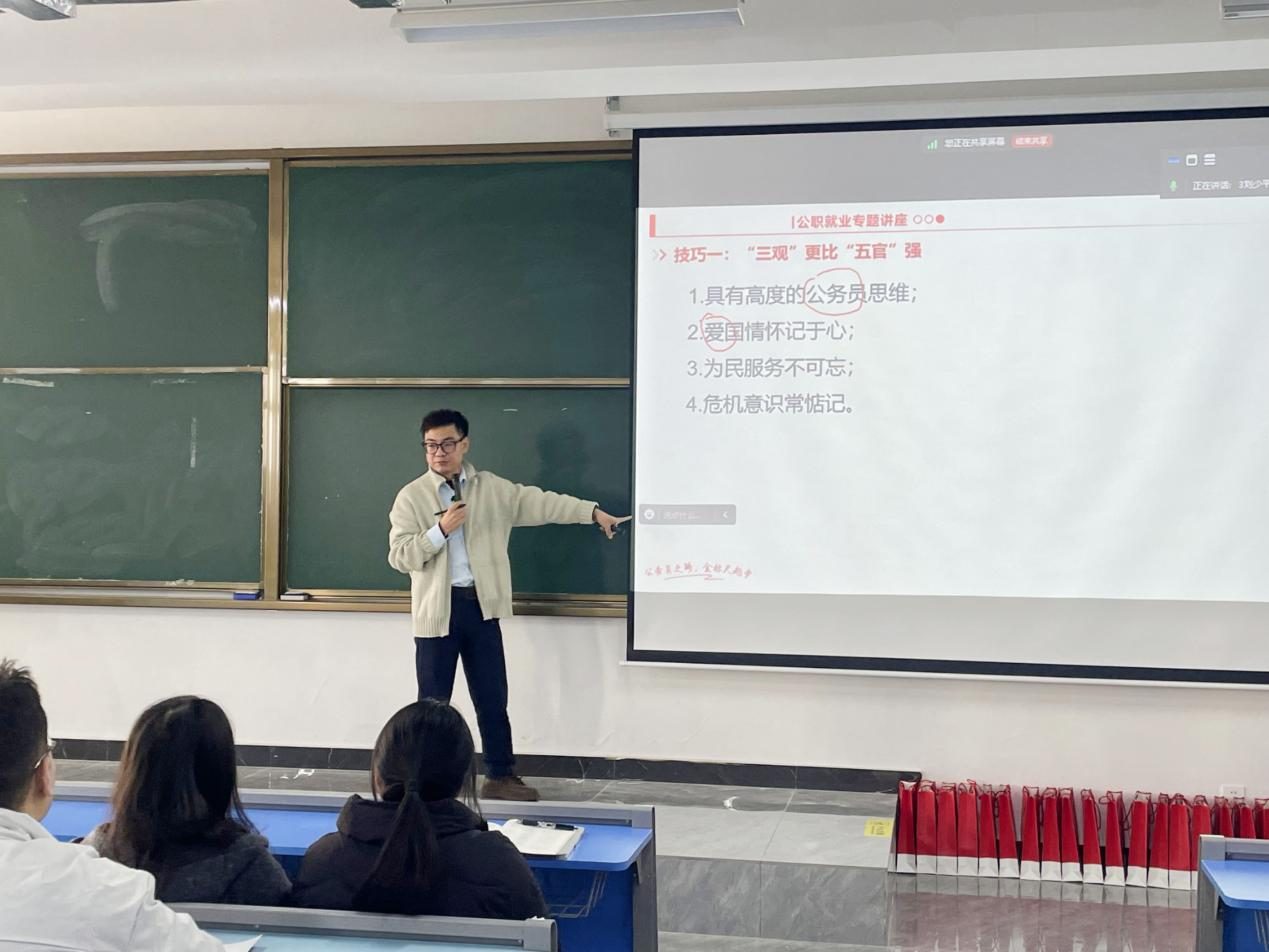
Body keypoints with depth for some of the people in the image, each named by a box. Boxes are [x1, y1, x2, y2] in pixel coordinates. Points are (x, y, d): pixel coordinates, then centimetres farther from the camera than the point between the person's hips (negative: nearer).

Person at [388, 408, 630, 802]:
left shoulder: (493, 488, 5)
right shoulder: (411, 496, -1)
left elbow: (540, 503, 4)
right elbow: (399, 557, -7)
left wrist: (593, 512, -1)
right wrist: (441, 530, -19)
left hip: (481, 606, 2)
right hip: (437, 610, -2)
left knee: (493, 699, 9)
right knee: (434, 702, 4)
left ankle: (501, 777, 21)